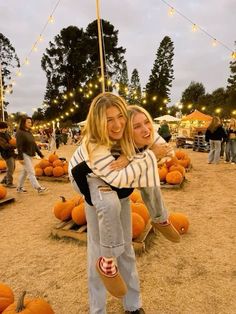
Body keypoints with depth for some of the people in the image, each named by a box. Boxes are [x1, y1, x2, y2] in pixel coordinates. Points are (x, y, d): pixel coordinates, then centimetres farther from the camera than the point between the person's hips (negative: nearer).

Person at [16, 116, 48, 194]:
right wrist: (20, 158, -22)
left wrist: (40, 154, 13)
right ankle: (38, 188, -5)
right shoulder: (20, 132, -11)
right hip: (25, 155, -8)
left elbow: (34, 144, 15)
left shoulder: (29, 133, 12)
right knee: (31, 172, -7)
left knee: (24, 172, 15)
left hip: (30, 155, 8)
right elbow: (19, 146, -17)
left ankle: (19, 188, 27)